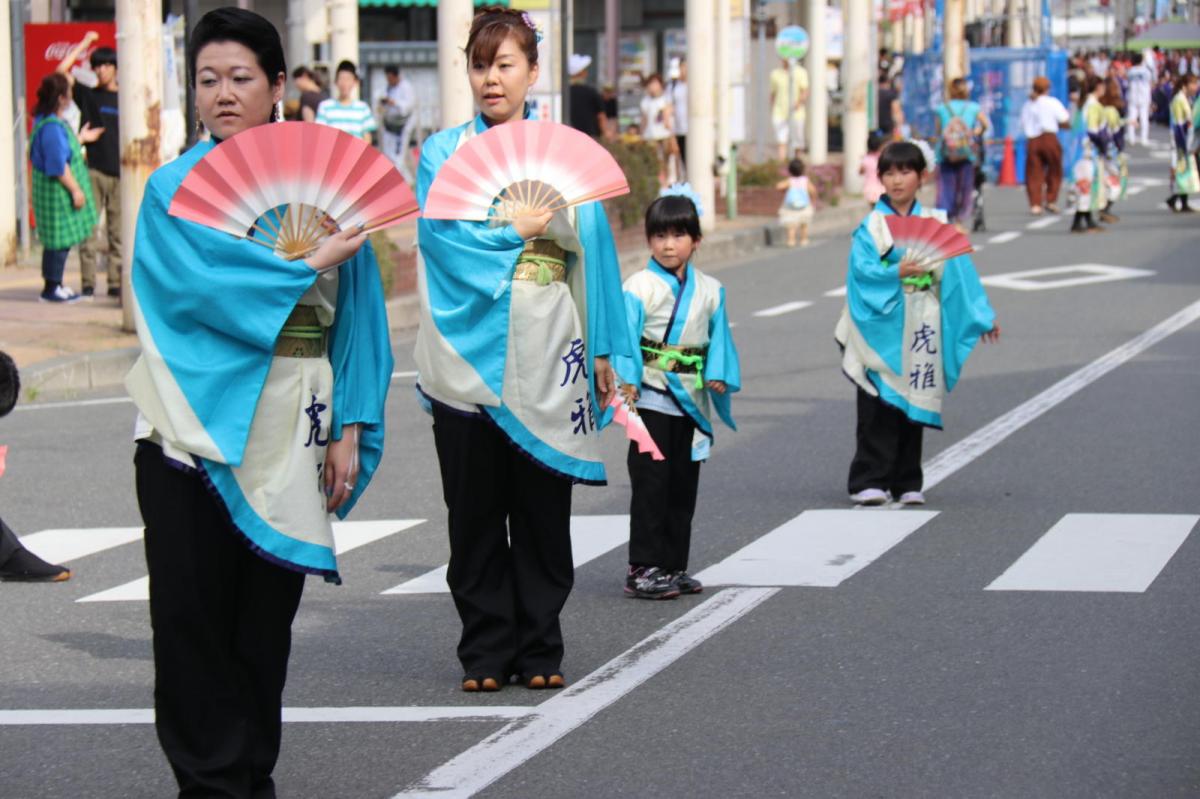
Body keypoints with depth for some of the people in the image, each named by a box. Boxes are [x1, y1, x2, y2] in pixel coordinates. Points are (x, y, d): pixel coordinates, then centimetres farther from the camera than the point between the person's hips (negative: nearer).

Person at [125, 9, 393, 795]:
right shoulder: (174, 187, 3)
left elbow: (354, 315, 6)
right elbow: (201, 282, -15)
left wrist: (349, 429, 0)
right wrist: (307, 266, -13)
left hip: (288, 433, 1)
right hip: (196, 426, -1)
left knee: (267, 614, 6)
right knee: (193, 615, -3)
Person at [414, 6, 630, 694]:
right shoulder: (443, 152, 8)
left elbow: (593, 250, 8)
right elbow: (441, 236, -7)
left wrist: (604, 351, 4)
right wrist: (519, 230, -12)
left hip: (545, 360, 0)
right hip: (468, 353, 0)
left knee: (544, 509, 3)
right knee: (477, 509, 3)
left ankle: (540, 649, 12)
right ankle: (486, 651, 10)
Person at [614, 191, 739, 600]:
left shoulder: (710, 290, 6)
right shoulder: (638, 287, -9)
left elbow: (718, 337, 9)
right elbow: (625, 337, -12)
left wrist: (719, 375, -7)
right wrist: (627, 380, -22)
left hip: (691, 402, 5)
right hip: (652, 399, -5)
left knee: (683, 485, 10)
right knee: (651, 484, -5)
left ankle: (674, 566, 19)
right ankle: (643, 568, -1)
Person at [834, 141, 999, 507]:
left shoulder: (935, 223, 7)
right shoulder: (871, 225, -1)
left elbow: (959, 270, 6)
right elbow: (862, 269, -12)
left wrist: (982, 317, 4)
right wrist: (896, 272, -27)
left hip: (921, 327, 3)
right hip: (882, 326, -3)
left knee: (914, 404, 7)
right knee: (880, 406, -6)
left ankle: (907, 483, 13)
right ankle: (869, 481, -4)